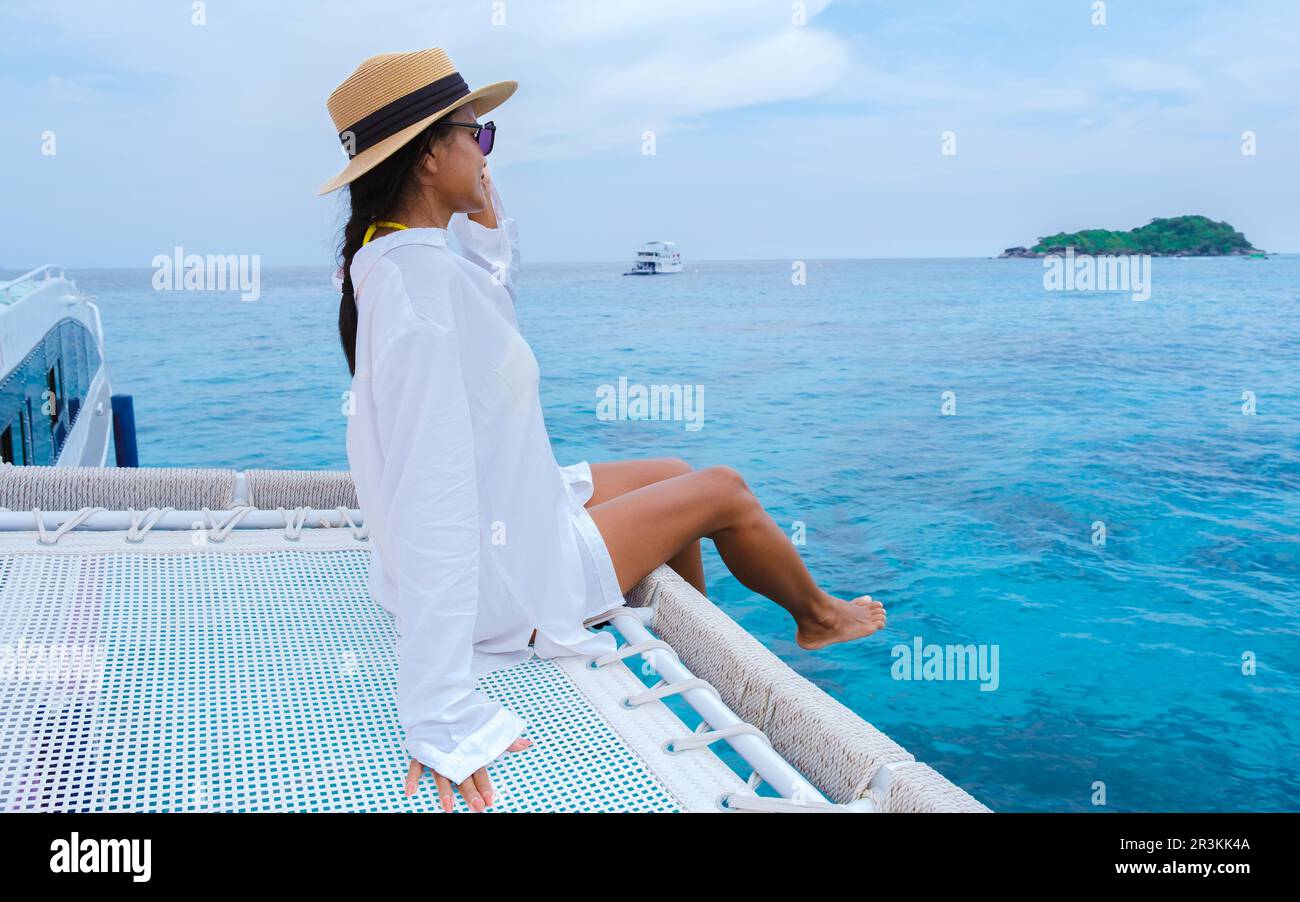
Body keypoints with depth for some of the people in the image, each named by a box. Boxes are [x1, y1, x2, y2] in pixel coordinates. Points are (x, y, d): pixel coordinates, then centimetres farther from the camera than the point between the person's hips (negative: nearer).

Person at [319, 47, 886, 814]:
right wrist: (441, 717, -38)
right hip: (505, 584, -9)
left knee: (672, 476, 24)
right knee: (726, 492, 7)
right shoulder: (423, 281, -32)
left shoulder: (392, 256, -1)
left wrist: (480, 201, 2)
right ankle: (816, 618, 38)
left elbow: (498, 281, 20)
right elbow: (434, 503, -38)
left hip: (503, 514, 10)